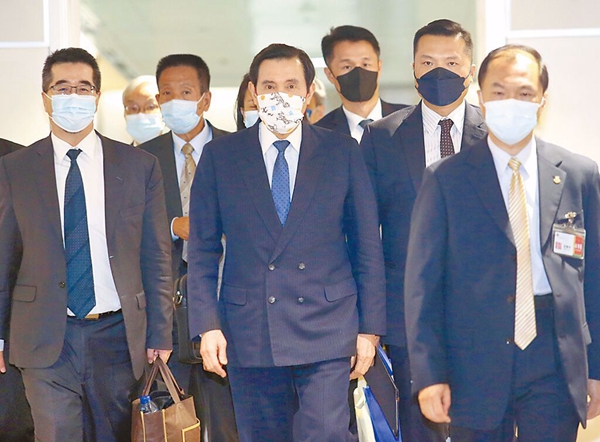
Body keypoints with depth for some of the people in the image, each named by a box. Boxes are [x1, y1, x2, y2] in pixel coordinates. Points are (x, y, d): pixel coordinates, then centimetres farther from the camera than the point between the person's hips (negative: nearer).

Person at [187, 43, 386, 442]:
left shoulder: (343, 152, 5)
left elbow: (367, 246, 5)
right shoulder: (220, 156, 6)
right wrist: (207, 325, -4)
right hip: (248, 334, 1)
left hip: (326, 333, -1)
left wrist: (370, 329, 1)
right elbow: (203, 251, 5)